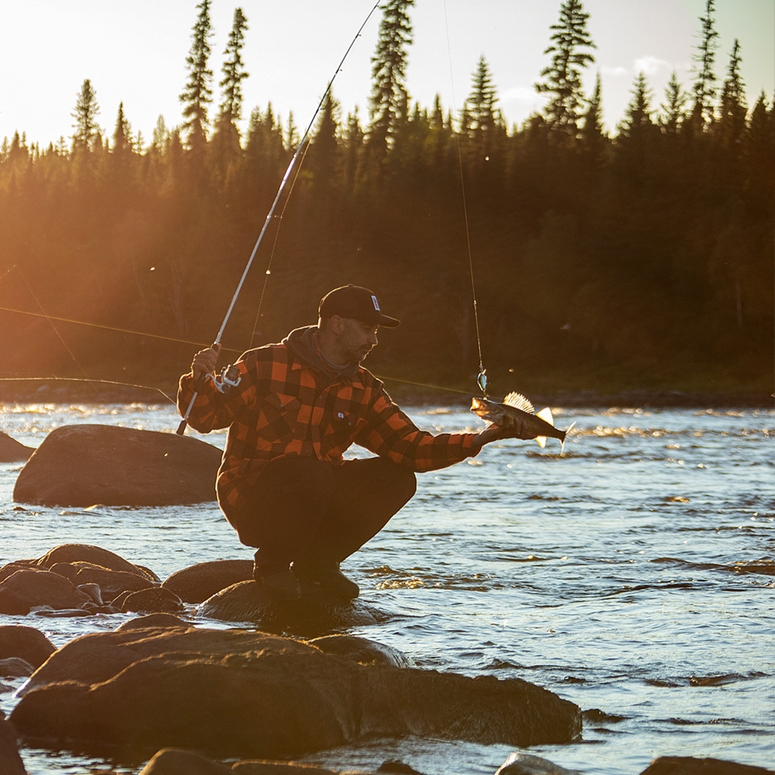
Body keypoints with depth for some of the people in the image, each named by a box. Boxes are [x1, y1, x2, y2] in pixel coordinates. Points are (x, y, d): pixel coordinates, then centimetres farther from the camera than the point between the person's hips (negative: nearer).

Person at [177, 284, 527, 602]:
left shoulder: (364, 389, 6)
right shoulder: (265, 365, -10)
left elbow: (410, 448, -3)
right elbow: (206, 417, -10)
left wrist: (476, 440, -15)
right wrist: (200, 380, -32)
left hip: (316, 496, 6)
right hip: (251, 502, -6)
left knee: (396, 478, -11)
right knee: (312, 474, -36)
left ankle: (317, 561, 5)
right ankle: (272, 564, -8)